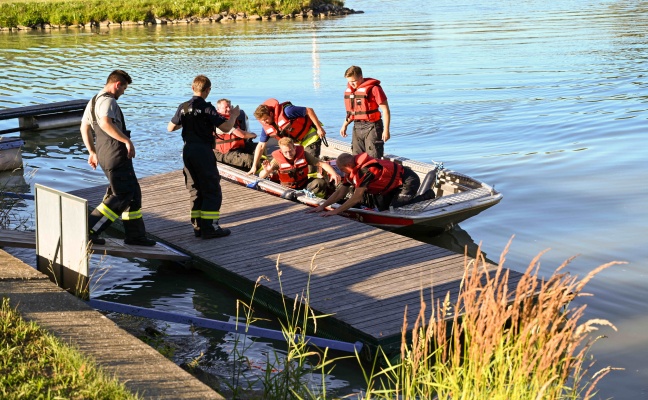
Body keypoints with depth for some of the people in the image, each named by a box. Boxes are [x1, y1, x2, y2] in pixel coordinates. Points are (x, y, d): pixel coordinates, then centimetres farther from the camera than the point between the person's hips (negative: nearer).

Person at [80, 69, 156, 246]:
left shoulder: (94, 101, 20)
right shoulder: (108, 101, -12)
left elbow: (84, 127, 26)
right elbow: (106, 123, -31)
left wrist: (93, 152, 29)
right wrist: (127, 140, -28)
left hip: (104, 155, 11)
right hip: (116, 154, -11)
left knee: (133, 192, 15)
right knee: (121, 196, -6)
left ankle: (135, 234, 19)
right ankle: (90, 230, -6)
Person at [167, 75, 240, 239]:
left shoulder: (183, 107, 6)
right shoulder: (207, 108, -11)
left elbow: (170, 128, 14)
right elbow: (226, 127, -17)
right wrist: (234, 116, 2)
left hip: (187, 150, 6)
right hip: (203, 150, -6)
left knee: (195, 190, 13)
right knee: (212, 191, 1)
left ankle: (198, 226, 14)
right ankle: (209, 228, -3)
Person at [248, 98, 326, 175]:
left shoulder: (286, 111, -30)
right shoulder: (266, 126, -9)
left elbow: (309, 110, -24)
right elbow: (261, 145, -1)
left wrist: (319, 128, -22)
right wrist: (254, 167, -4)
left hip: (310, 133, -7)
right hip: (300, 140, 7)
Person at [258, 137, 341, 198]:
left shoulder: (302, 154, -11)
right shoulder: (278, 160, -15)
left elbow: (322, 164, -10)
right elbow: (261, 176, -13)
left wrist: (333, 173, -28)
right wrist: (266, 171, -39)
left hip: (304, 185, 1)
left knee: (321, 183, -24)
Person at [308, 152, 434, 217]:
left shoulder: (366, 170, -32)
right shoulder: (352, 171, -3)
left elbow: (357, 198, -34)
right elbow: (340, 192, 3)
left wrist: (336, 211, -31)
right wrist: (322, 206, -6)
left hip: (409, 180, -10)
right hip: (395, 181, 10)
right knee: (383, 208, 10)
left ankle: (427, 196, -1)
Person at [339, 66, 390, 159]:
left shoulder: (373, 88, -13)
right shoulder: (349, 90, 9)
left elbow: (385, 109, -12)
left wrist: (386, 130, -15)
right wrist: (345, 125, 16)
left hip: (371, 127, -7)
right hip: (357, 127, 7)